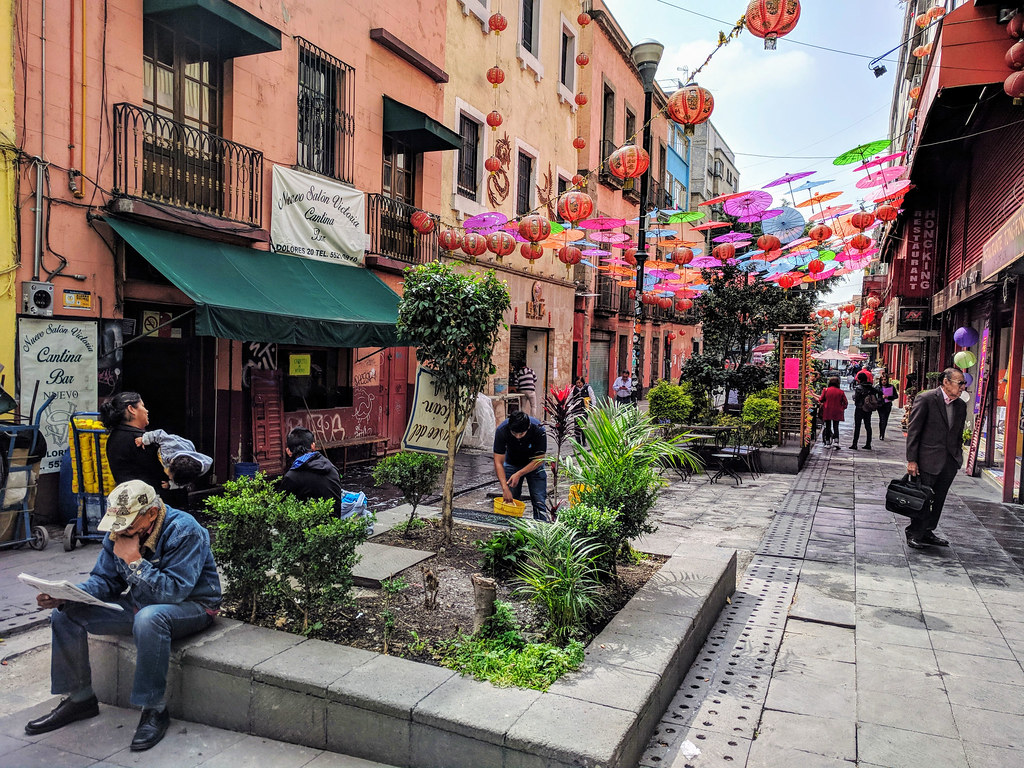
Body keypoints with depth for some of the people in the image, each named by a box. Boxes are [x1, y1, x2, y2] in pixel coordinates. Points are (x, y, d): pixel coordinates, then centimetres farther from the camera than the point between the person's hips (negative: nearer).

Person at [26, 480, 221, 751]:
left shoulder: (185, 531, -25)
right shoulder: (119, 531, -2)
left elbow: (175, 591, -30)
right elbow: (104, 580, 2)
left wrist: (134, 560, -31)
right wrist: (65, 596, -17)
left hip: (191, 605, -8)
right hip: (139, 604, 8)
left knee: (149, 618, -40)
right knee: (66, 614, 0)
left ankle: (154, 710, -24)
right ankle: (80, 698, 12)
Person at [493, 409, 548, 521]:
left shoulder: (538, 431, -33)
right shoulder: (501, 431, -30)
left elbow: (539, 459, -20)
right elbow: (498, 462, -27)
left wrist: (519, 474, -26)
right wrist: (505, 488, -35)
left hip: (534, 464, -1)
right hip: (512, 464, 1)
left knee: (539, 502, -9)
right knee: (510, 500, -3)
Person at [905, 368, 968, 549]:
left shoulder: (961, 405, 8)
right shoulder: (926, 399, -10)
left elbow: (959, 434, 16)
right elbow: (913, 430, -11)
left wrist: (958, 456, 9)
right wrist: (911, 460, -14)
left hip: (950, 461, 6)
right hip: (928, 459, -6)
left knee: (938, 500, 12)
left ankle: (927, 532, 25)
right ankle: (914, 534, 16)